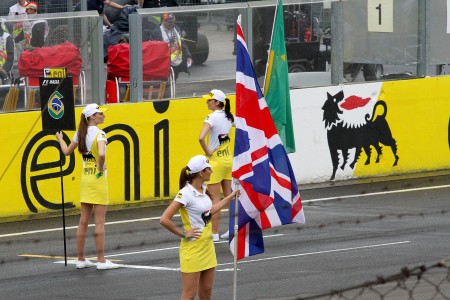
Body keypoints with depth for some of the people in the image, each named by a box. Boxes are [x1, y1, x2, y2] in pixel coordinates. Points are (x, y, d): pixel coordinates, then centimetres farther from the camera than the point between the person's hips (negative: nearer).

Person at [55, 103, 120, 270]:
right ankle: (101, 261, -2)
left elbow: (67, 151, 16)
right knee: (100, 221, -3)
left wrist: (60, 140, 35)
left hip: (85, 178, 7)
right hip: (98, 179, -7)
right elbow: (102, 154, -33)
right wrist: (101, 168, -15)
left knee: (84, 220, 11)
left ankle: (81, 259, 15)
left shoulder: (81, 133, 5)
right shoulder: (99, 134, -16)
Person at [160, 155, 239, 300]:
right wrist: (184, 234, -16)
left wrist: (231, 196, 26)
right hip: (193, 248, -8)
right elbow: (164, 220, -24)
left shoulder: (203, 189, 6)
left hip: (207, 246, 8)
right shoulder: (186, 194, -20)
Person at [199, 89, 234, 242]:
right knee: (229, 196, 14)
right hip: (228, 159, 7)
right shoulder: (229, 116, 4)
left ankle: (215, 233, 1)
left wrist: (207, 152, -15)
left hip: (215, 160, -7)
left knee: (215, 198, -2)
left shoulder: (212, 117, -18)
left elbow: (201, 138, -32)